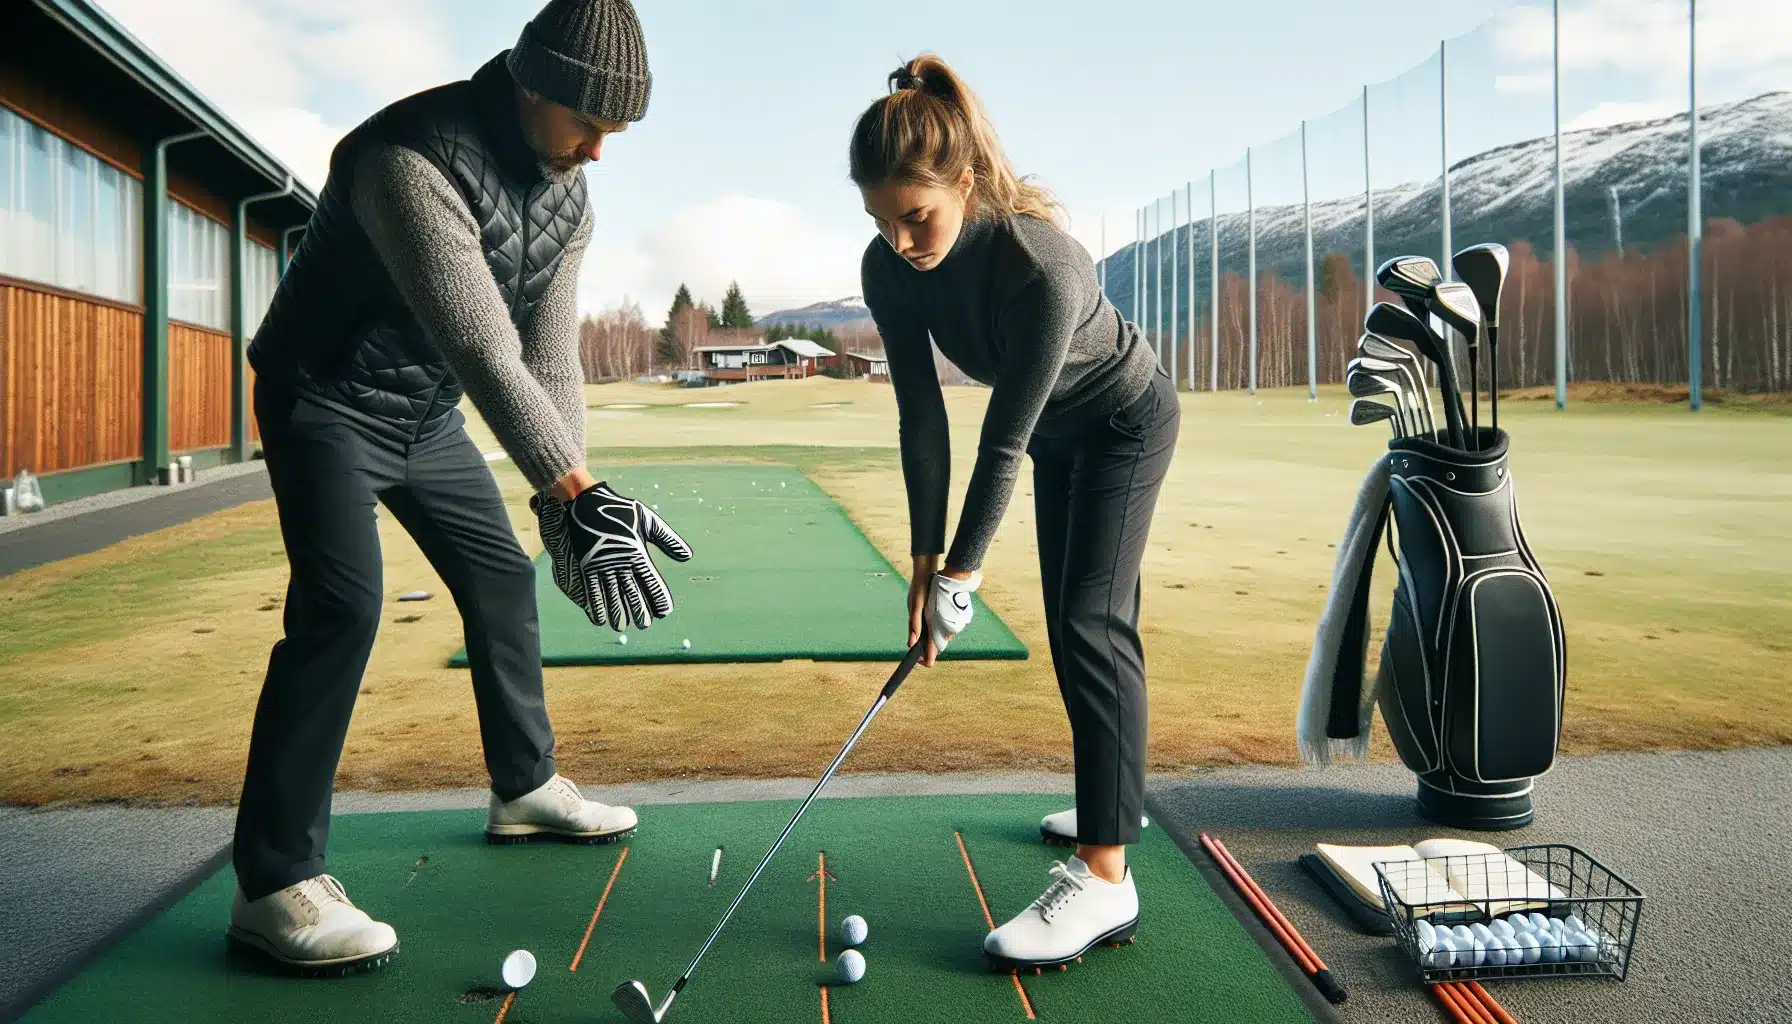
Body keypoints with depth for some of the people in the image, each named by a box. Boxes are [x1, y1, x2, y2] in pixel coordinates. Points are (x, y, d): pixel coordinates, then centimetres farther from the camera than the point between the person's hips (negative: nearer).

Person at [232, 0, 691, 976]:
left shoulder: (565, 194, -5)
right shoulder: (412, 158, -31)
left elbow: (550, 354, -7)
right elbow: (483, 348, -41)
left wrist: (566, 498, -17)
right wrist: (579, 492, -47)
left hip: (428, 411, 8)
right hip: (328, 401, -8)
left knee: (503, 581, 8)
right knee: (340, 602, -22)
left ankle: (525, 787, 26)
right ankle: (273, 881, -14)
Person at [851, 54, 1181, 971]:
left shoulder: (1042, 264, -39)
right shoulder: (890, 269, -20)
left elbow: (1004, 437, -34)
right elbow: (922, 419, -15)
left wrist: (962, 572, -28)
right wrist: (924, 561, -15)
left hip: (1125, 421, -7)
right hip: (1058, 432, 7)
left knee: (1090, 620, -17)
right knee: (1076, 620, 14)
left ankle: (1104, 878, -16)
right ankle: (1115, 795, 33)